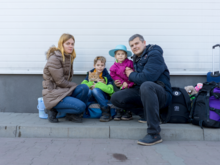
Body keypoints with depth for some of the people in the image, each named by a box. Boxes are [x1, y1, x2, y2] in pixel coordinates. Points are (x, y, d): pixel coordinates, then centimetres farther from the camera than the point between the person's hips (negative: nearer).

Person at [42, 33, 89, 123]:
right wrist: (76, 85, -8)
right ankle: (54, 109, -1)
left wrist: (79, 87, -3)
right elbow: (60, 81, -16)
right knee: (81, 106, -22)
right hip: (53, 94, -8)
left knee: (84, 88, -17)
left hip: (64, 90, 8)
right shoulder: (54, 58, -15)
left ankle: (73, 114, 1)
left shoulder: (69, 58, 11)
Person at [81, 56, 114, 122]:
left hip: (104, 97, -1)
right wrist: (92, 83, -19)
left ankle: (106, 111, -23)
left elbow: (110, 90, -22)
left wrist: (97, 85, -21)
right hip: (92, 97, 2)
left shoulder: (106, 76, -7)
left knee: (95, 90, -33)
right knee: (88, 90, -31)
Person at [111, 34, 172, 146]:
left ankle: (154, 134, -35)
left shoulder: (154, 54, -10)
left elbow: (146, 78, -24)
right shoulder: (136, 58, 14)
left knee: (146, 85, -42)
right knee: (116, 98, -7)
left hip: (161, 93, -7)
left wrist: (131, 75, -5)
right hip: (141, 92, 8)